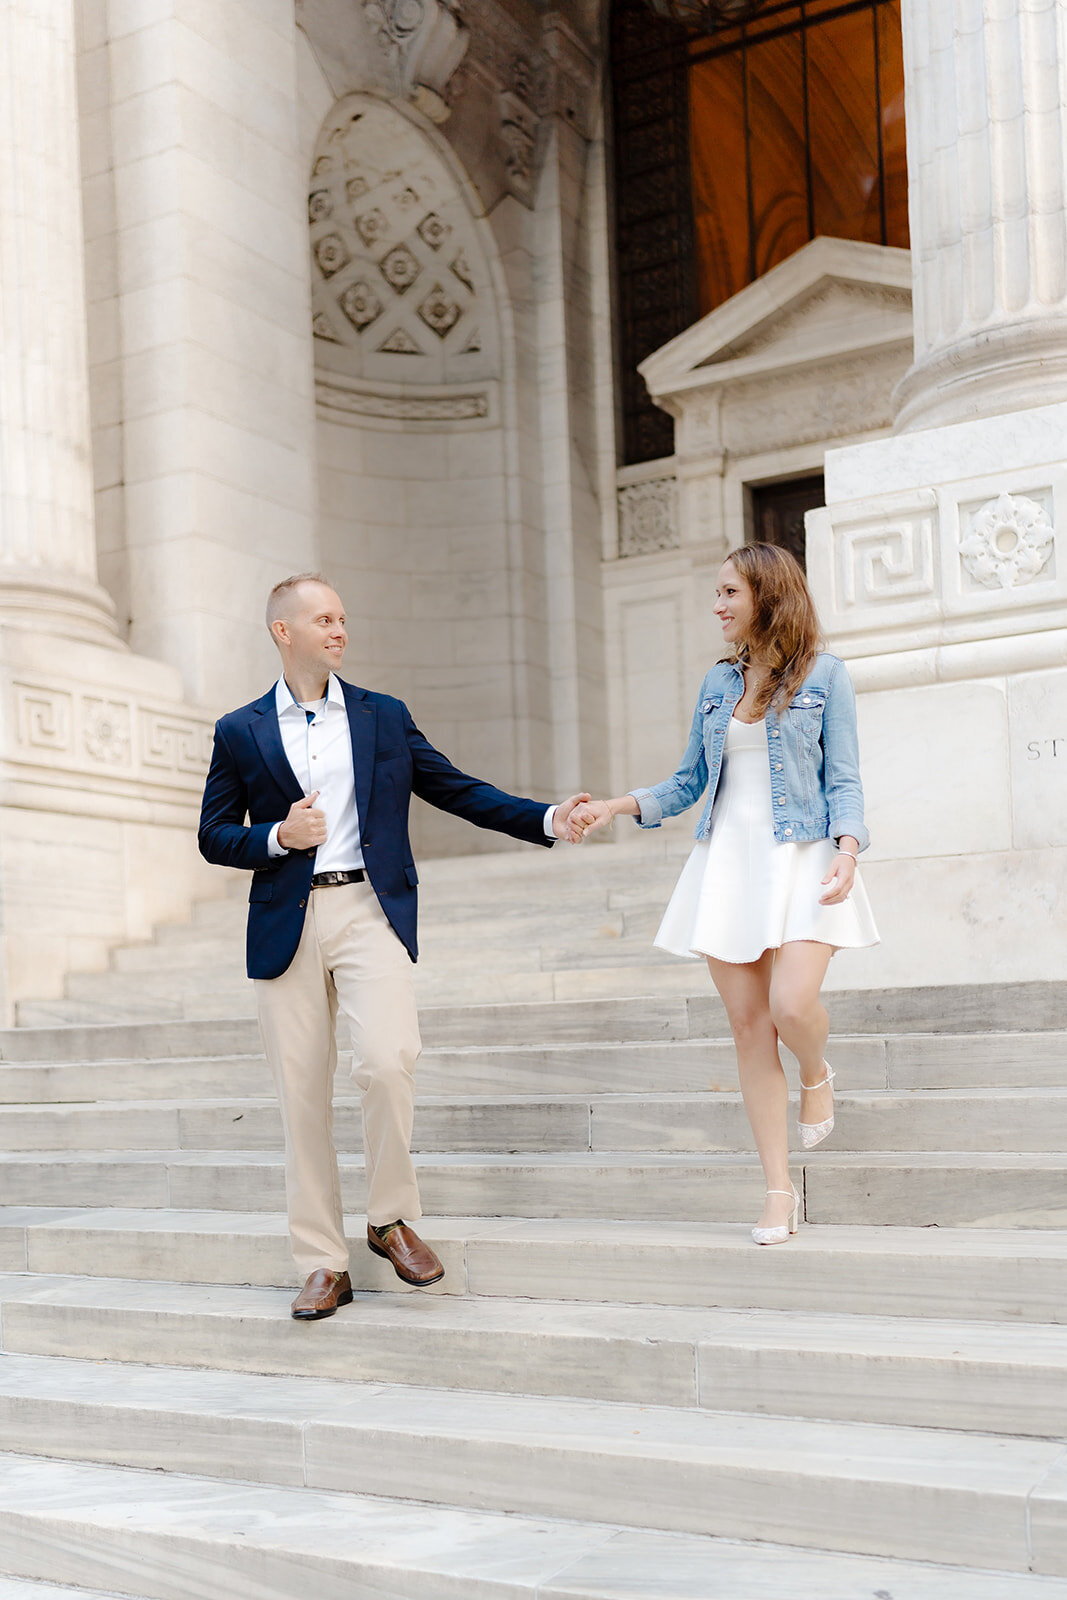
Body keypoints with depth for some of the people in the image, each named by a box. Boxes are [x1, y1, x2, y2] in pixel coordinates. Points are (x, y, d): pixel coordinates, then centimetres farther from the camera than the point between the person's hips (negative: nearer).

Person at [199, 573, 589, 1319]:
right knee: (302, 1095, 2)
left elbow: (458, 790, 11)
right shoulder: (240, 733, 9)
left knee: (388, 1058, -20)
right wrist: (278, 836, -9)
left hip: (369, 909, 0)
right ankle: (324, 1265, 13)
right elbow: (215, 836, 11)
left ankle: (392, 1218, 4)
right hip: (285, 923, 1)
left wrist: (547, 819, 0)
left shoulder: (385, 717, 11)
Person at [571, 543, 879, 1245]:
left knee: (791, 1006, -21)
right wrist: (616, 806, 4)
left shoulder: (825, 674, 1)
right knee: (748, 1024, 0)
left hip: (800, 857, -4)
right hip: (726, 862, 4)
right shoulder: (719, 682, 14)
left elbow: (843, 779, -1)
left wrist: (847, 851, -17)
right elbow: (691, 781, 17)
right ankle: (780, 1192, 8)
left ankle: (817, 1072, 18)